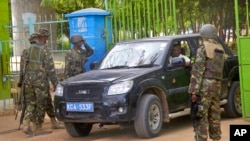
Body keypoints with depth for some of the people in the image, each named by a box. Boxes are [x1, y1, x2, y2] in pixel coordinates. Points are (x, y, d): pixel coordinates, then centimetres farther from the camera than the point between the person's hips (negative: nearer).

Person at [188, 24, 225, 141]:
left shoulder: (203, 49, -9)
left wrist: (194, 91, -14)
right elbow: (219, 69, 15)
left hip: (205, 85, -7)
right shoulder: (220, 49, 13)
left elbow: (198, 71, -13)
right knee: (214, 115, 13)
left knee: (200, 116, -6)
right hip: (217, 85, 7)